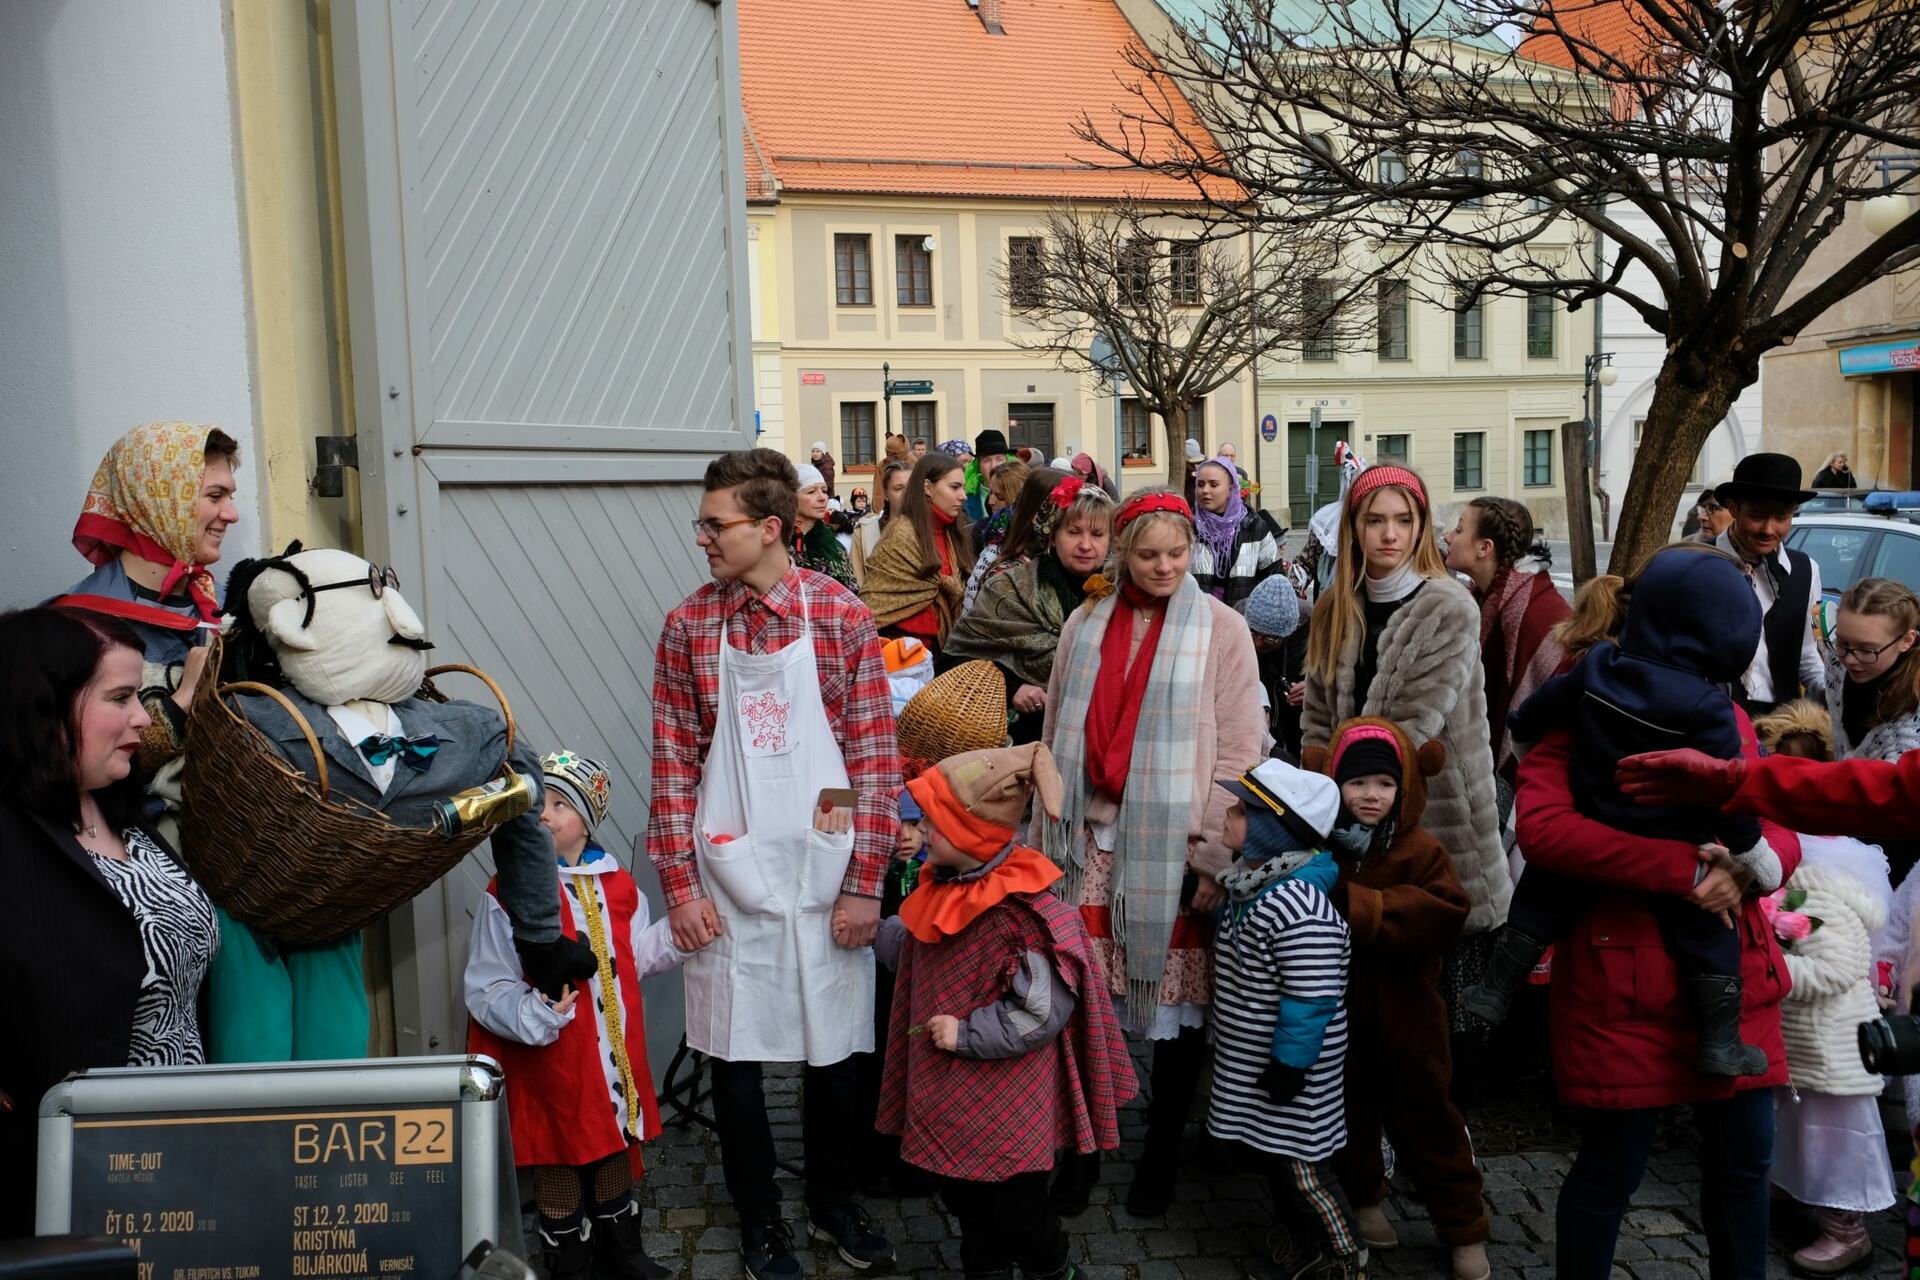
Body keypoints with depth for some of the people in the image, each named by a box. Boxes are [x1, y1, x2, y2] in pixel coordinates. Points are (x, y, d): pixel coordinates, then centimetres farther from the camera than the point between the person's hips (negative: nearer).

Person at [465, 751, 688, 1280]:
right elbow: (488, 992, -16)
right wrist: (535, 1015, -31)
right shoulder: (508, 894, -15)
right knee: (559, 1161, 11)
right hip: (551, 1063, -5)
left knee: (617, 1144, 21)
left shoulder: (618, 886, 2)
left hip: (617, 1055, 5)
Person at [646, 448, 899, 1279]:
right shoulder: (687, 628, -1)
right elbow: (673, 766, 1)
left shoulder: (842, 616, -5)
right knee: (735, 1055, 10)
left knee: (834, 1051, 13)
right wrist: (679, 885, -4)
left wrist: (865, 884, -7)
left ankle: (833, 1204, 37)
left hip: (826, 877, 0)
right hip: (729, 880, 1)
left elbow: (876, 758, -5)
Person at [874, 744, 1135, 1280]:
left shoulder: (1022, 914, -29)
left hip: (1006, 1108, -8)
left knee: (1017, 1208, 12)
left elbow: (1041, 1014, -27)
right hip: (951, 1096, 8)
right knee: (965, 1198, 23)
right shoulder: (948, 888, 0)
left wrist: (966, 1035, -23)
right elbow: (908, 947, 21)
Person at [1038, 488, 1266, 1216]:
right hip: (1095, 838, 3)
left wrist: (1211, 852, -8)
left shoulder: (1220, 627, -2)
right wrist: (1055, 833, 9)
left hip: (1175, 843, -2)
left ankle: (1161, 1155, 24)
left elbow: (1239, 748, -5)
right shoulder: (1085, 626, 8)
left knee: (1177, 1000, 6)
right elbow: (1058, 734, 12)